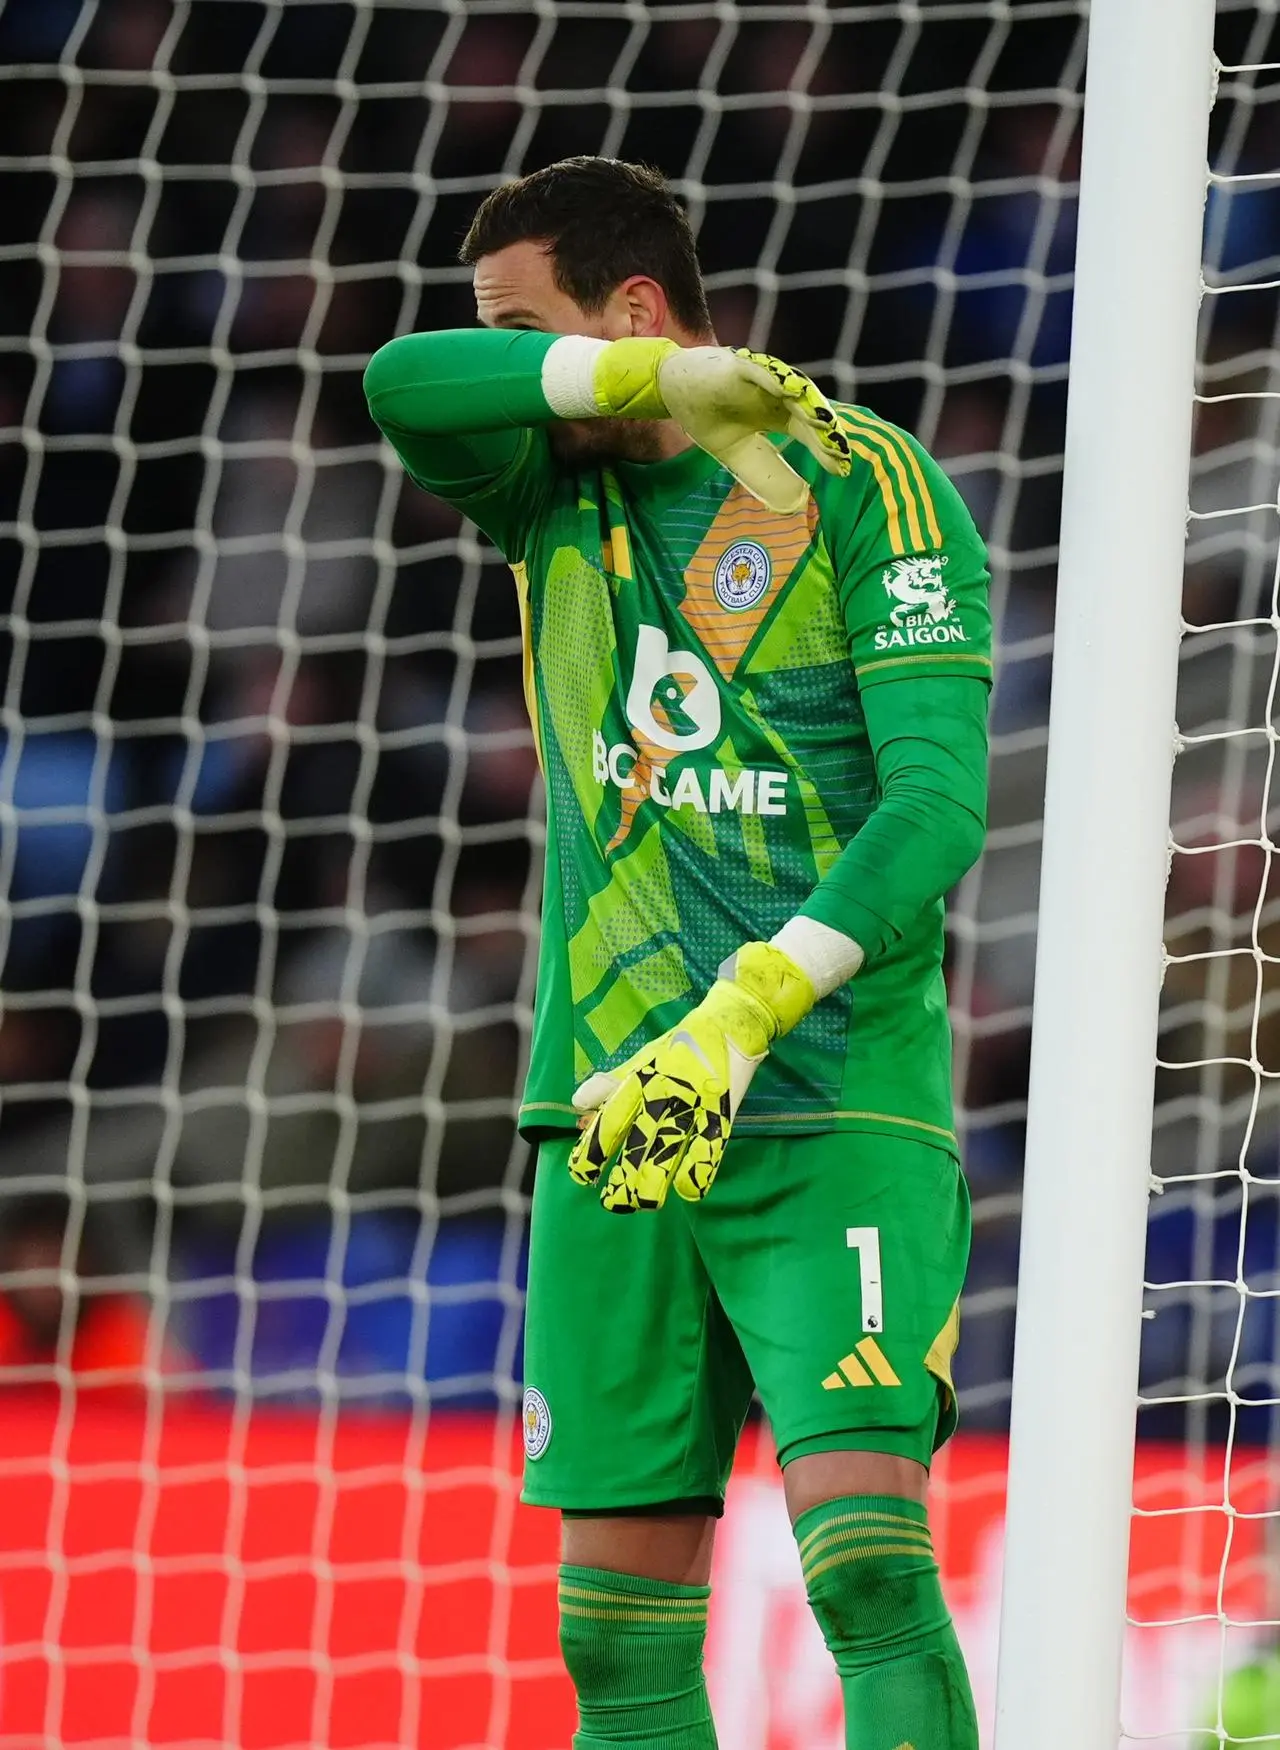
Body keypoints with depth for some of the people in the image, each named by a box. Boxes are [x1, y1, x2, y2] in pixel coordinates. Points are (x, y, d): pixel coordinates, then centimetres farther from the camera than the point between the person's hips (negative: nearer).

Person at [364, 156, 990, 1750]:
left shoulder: (865, 484, -4)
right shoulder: (559, 489, 11)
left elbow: (938, 804, -13)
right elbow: (400, 384, -10)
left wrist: (737, 1020, -24)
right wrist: (665, 379, -16)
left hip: (838, 1112, -5)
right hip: (619, 1130, 5)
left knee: (866, 1560, -20)